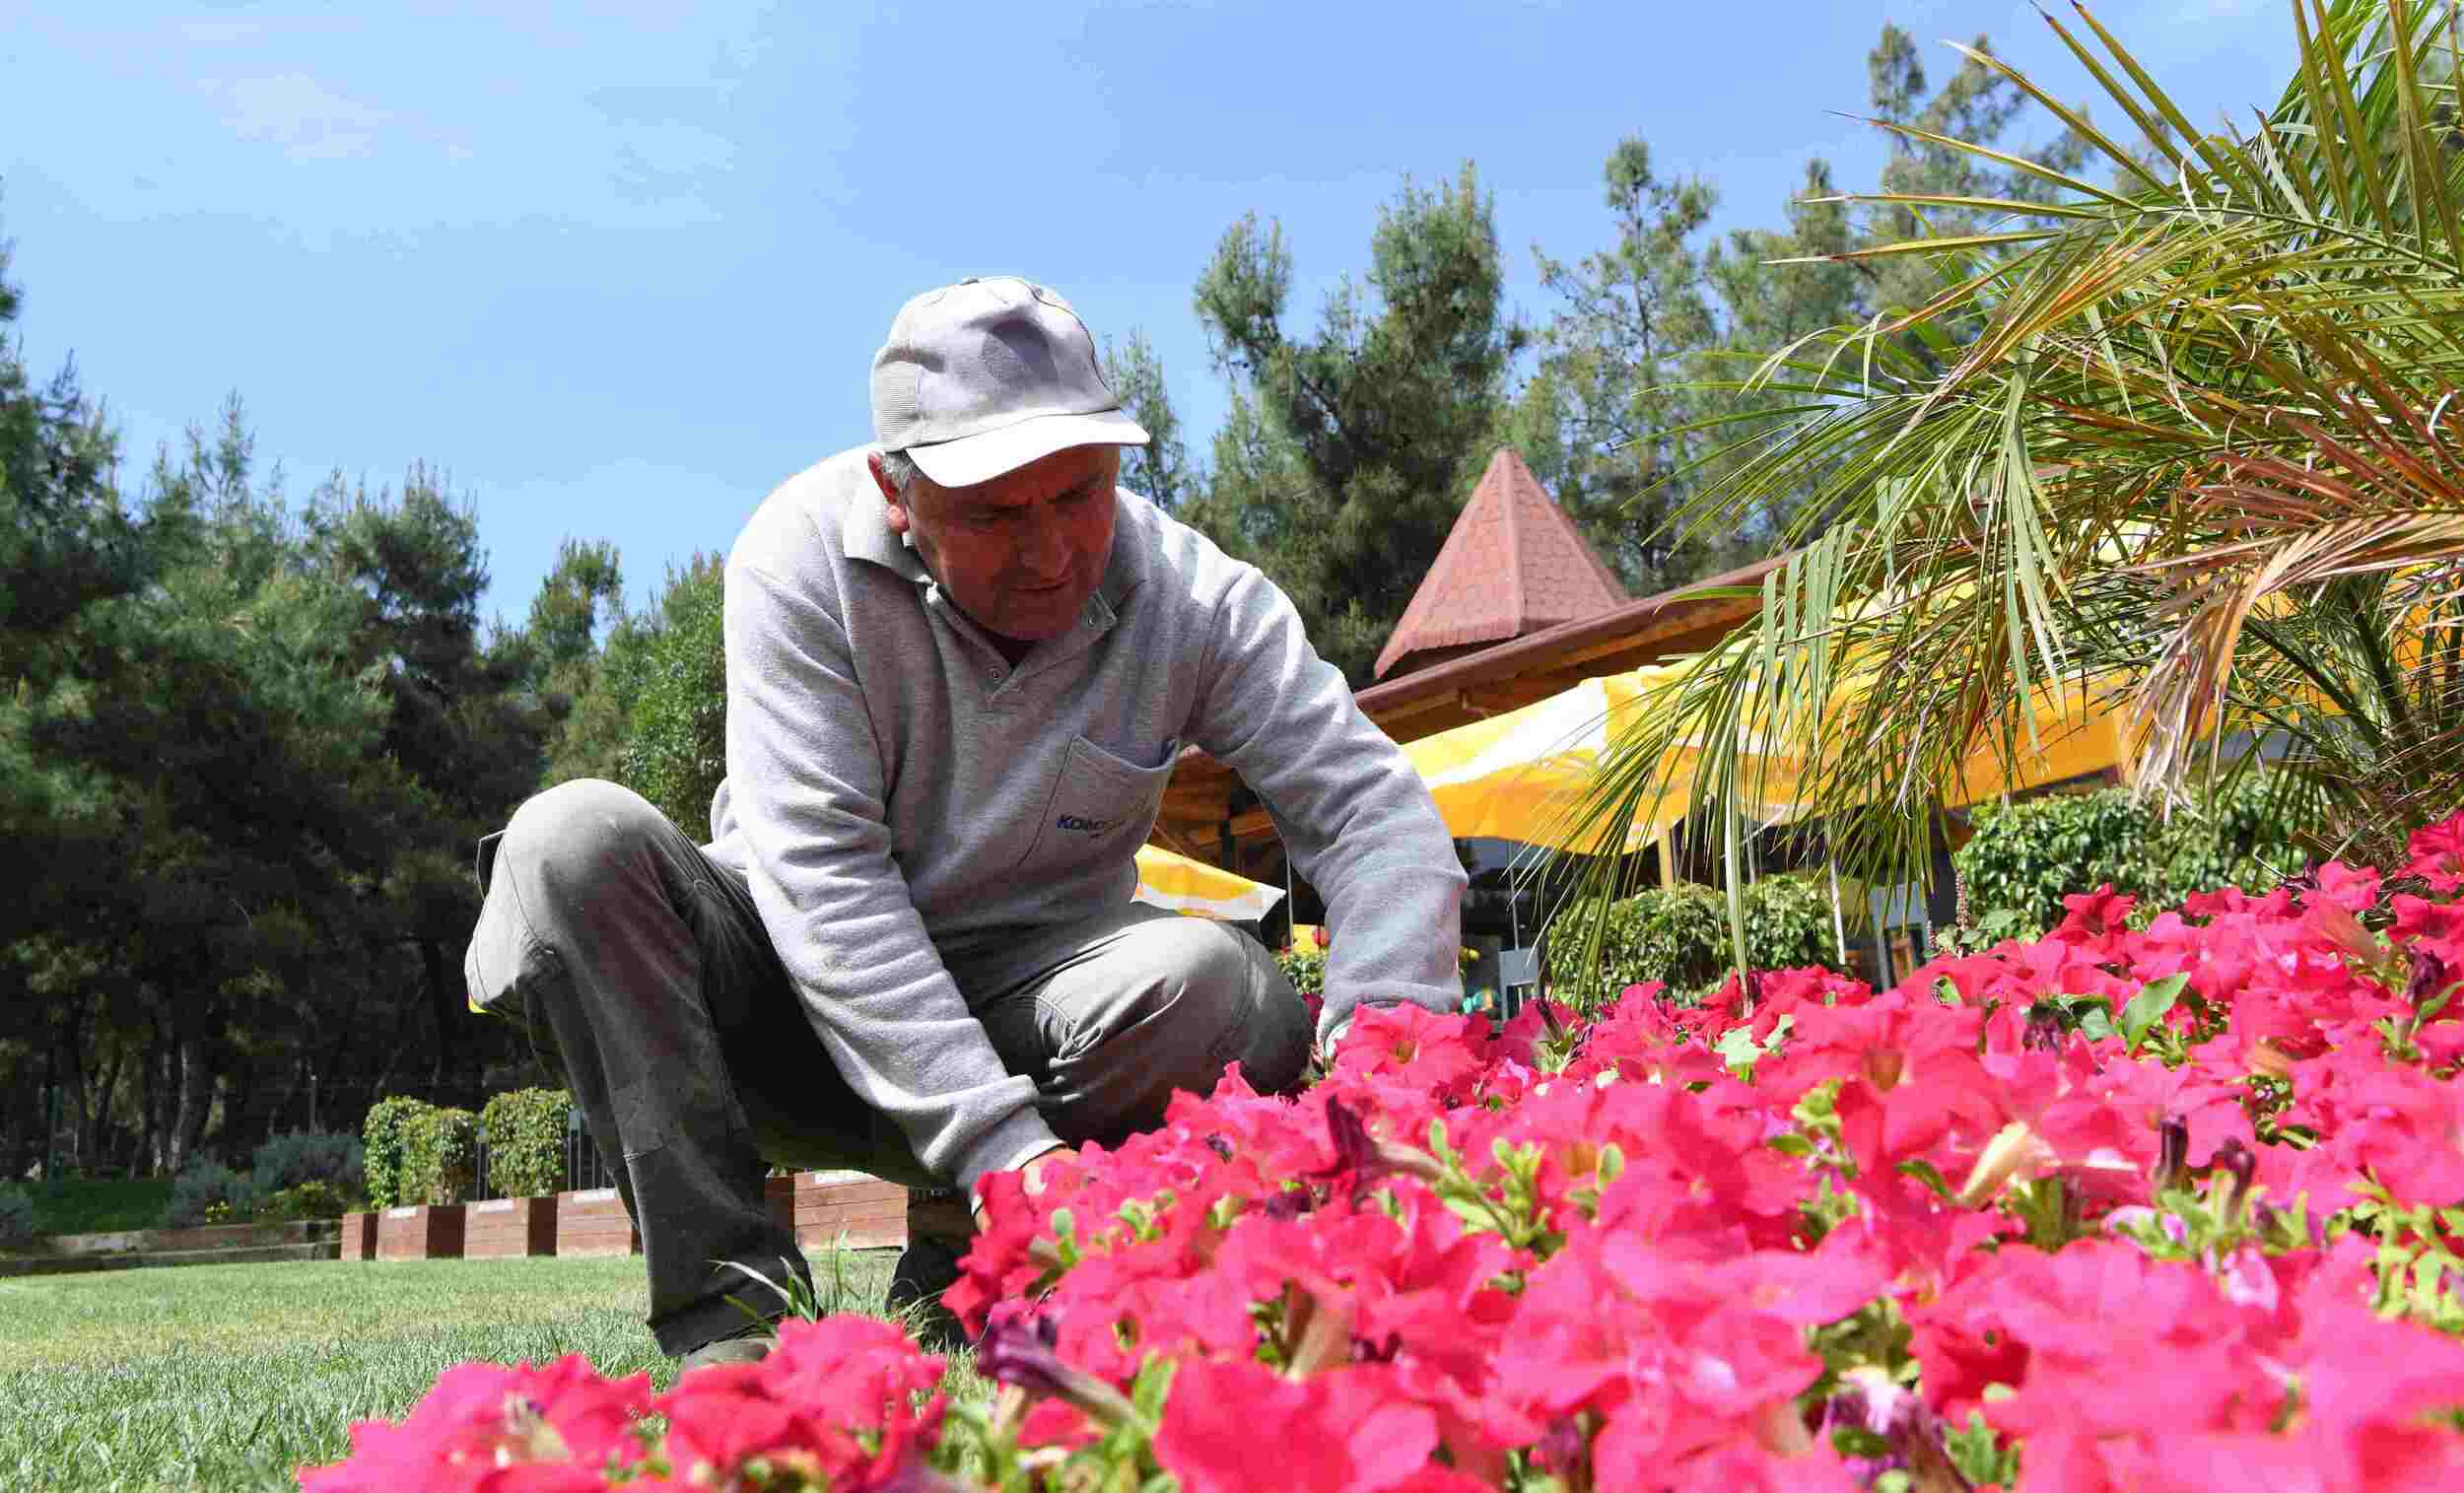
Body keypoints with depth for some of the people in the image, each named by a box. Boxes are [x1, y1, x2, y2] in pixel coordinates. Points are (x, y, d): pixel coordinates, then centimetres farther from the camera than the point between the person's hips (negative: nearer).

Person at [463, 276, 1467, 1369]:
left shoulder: (1195, 598, -13)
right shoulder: (802, 552, -18)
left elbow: (1377, 810, -14)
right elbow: (818, 871, -26)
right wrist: (1001, 1143, -35)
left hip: (1015, 1011, 1)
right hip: (802, 997, 0)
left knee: (1218, 986, -30)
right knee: (573, 838, -25)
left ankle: (955, 1285, -6)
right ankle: (731, 1308, -24)